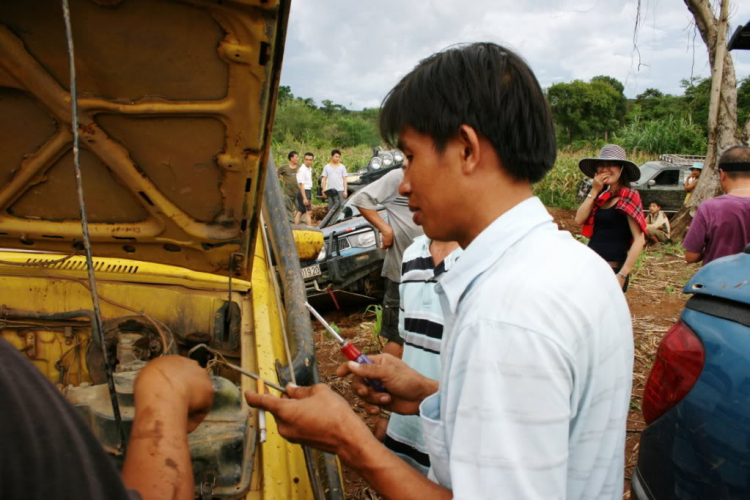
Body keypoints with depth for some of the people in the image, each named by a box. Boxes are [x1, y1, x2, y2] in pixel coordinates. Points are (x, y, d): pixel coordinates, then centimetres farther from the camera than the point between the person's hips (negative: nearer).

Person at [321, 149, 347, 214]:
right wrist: (324, 191, -1)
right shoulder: (327, 167, 9)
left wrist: (345, 191, -2)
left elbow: (344, 179, 7)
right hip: (330, 191, 1)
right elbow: (324, 179, 7)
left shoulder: (342, 167, 9)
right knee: (331, 208, 4)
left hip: (340, 190, 0)